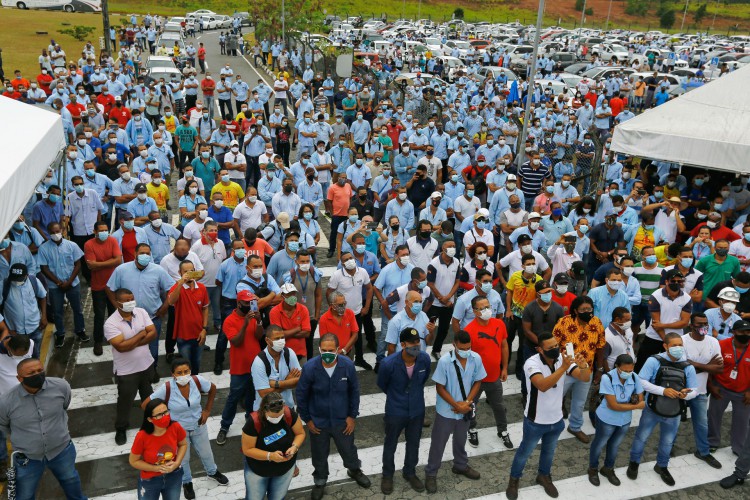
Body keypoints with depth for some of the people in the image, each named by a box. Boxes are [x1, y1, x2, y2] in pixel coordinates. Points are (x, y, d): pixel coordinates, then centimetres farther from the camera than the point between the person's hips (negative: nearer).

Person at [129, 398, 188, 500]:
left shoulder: (175, 427, -21)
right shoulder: (142, 436, -28)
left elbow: (183, 444, -1)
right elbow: (133, 461, -14)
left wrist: (177, 463, -15)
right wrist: (156, 468, -21)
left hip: (174, 476, 3)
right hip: (149, 480, -3)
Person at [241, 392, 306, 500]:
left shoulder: (289, 414, -24)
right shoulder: (253, 422, -31)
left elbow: (300, 433, -8)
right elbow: (247, 449, -22)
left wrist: (294, 447, -27)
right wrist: (270, 456, -33)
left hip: (285, 467, 2)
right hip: (257, 469, -2)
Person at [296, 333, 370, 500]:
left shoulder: (348, 365, -20)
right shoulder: (310, 368, -24)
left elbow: (354, 391, -5)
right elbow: (301, 395, -9)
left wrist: (353, 416, -2)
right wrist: (307, 419, -4)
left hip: (342, 419, 1)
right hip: (318, 421, -1)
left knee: (348, 449, 22)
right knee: (319, 454, 20)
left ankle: (355, 470, 54)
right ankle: (320, 481, 48)